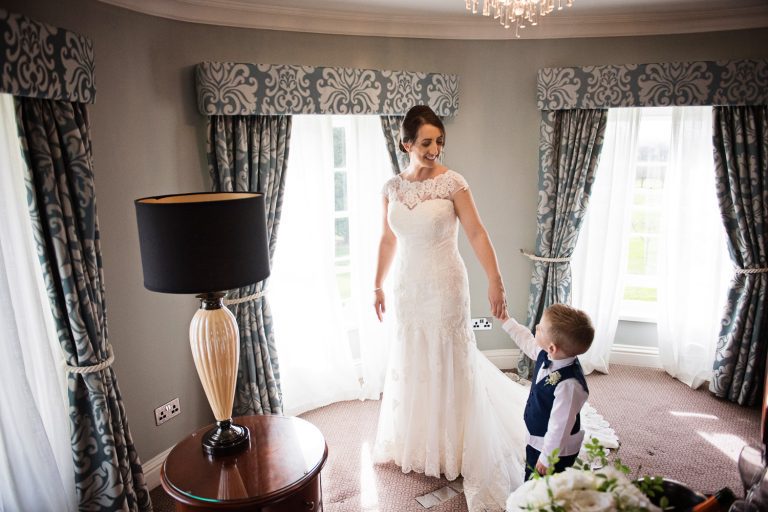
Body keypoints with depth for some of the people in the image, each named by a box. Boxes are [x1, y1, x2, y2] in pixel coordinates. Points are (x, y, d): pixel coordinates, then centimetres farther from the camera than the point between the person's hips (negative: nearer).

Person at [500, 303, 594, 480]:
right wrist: (506, 320, 17)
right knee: (530, 485, 28)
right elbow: (527, 341, 10)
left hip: (555, 449, -8)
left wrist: (546, 458, -17)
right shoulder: (546, 355, -14)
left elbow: (560, 427, -29)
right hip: (536, 439, 8)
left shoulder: (569, 385, -38)